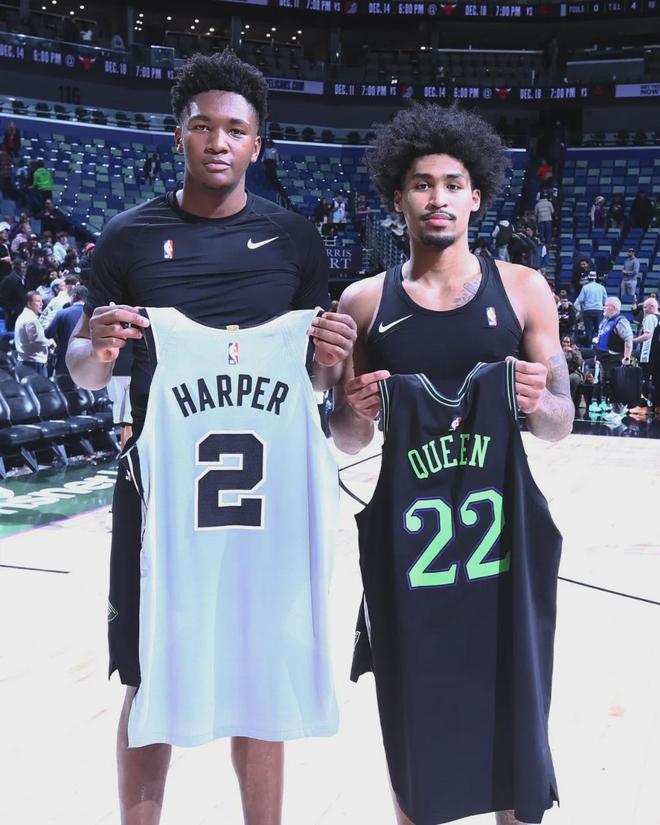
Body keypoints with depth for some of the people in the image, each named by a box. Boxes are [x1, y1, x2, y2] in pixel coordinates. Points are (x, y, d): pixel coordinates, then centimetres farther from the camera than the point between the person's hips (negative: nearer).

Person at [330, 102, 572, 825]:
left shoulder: (523, 290, 2)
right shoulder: (364, 302, 2)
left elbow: (560, 426, 3)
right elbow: (344, 442, 6)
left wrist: (537, 403, -18)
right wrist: (358, 416, -15)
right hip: (401, 530, 0)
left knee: (510, 698, 10)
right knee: (414, 705, 12)